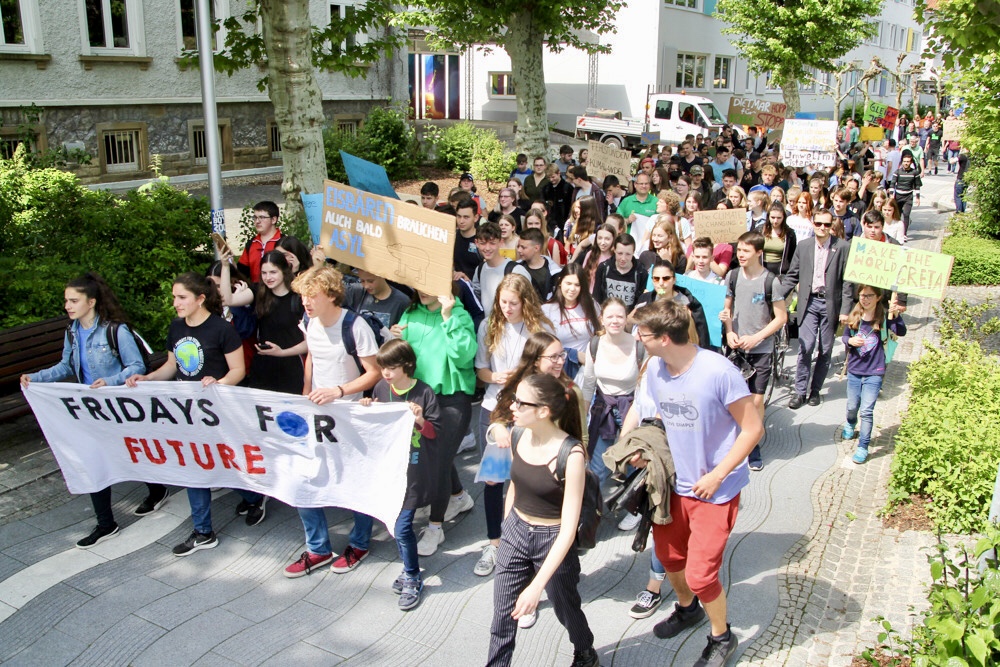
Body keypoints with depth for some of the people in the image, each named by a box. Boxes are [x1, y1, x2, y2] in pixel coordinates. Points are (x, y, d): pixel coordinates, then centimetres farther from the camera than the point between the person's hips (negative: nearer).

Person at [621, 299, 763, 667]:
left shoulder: (719, 372, -26)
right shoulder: (655, 368, -7)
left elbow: (753, 428, -19)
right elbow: (640, 408, 9)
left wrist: (717, 476, -19)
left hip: (715, 489, -6)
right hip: (675, 482, 6)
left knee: (699, 574, -3)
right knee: (668, 554, 21)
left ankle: (722, 636, 27)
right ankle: (687, 608, 52)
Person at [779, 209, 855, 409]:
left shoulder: (843, 248, -2)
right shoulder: (803, 247, 5)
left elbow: (847, 281, -3)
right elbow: (792, 276, 9)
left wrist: (845, 310, -7)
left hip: (831, 304, -1)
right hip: (809, 302, 1)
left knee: (825, 351, 7)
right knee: (806, 347, -8)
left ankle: (815, 390, 21)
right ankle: (800, 391, 3)